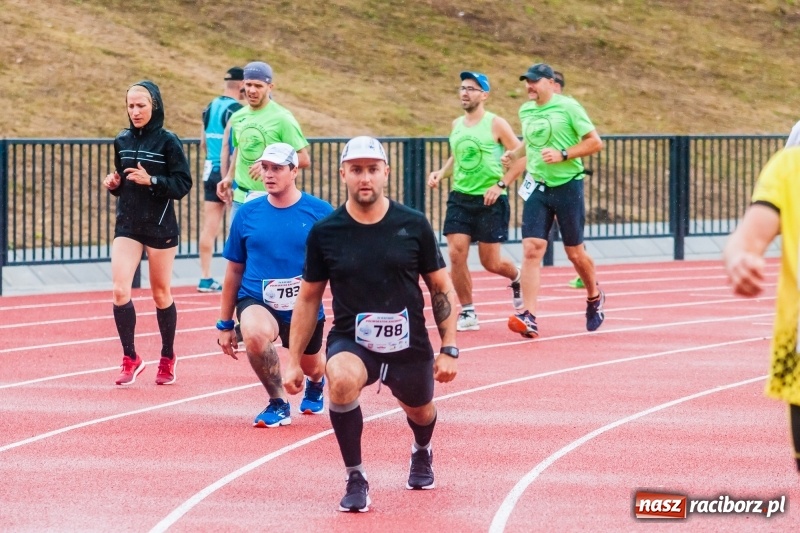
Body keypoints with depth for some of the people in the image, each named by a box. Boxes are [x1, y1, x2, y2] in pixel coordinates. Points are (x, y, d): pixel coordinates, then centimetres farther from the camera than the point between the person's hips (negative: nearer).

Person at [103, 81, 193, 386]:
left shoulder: (167, 141, -8)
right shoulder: (122, 141, 6)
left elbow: (183, 185, -11)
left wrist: (151, 181, -24)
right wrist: (114, 184, -4)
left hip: (160, 226, -4)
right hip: (127, 225, 4)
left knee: (160, 294, 8)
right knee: (120, 290, -10)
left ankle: (167, 357, 26)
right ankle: (130, 359, 1)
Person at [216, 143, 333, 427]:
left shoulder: (320, 212, -8)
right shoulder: (248, 213, -3)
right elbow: (234, 270, 6)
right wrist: (225, 324, 8)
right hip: (257, 303, -1)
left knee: (311, 368, 20)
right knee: (255, 334, -34)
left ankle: (315, 383, 62)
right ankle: (278, 404, -10)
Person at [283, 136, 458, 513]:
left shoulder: (413, 225, -6)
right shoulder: (324, 233, -6)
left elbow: (441, 288, 3)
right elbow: (308, 299, 5)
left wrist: (449, 349, -2)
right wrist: (293, 360, 2)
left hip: (409, 344, 2)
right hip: (350, 342, -2)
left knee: (421, 413, 21)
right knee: (341, 380, -34)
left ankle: (421, 452, 63)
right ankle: (355, 478, -15)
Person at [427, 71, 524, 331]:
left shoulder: (496, 124, -8)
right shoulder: (457, 125, 9)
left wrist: (501, 185, -16)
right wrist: (441, 173, 5)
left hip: (490, 201, -5)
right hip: (460, 198, 5)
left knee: (490, 262, 2)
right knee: (456, 254, -8)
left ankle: (516, 277, 37)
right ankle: (467, 313, 3)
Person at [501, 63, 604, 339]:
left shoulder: (568, 107, -10)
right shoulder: (525, 111, 8)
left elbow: (595, 142, -10)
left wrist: (563, 155, -19)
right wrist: (513, 155, 6)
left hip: (567, 185, -4)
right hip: (537, 187, 4)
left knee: (575, 252, 8)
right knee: (531, 249, -11)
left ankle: (594, 296, 37)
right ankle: (529, 317, -17)